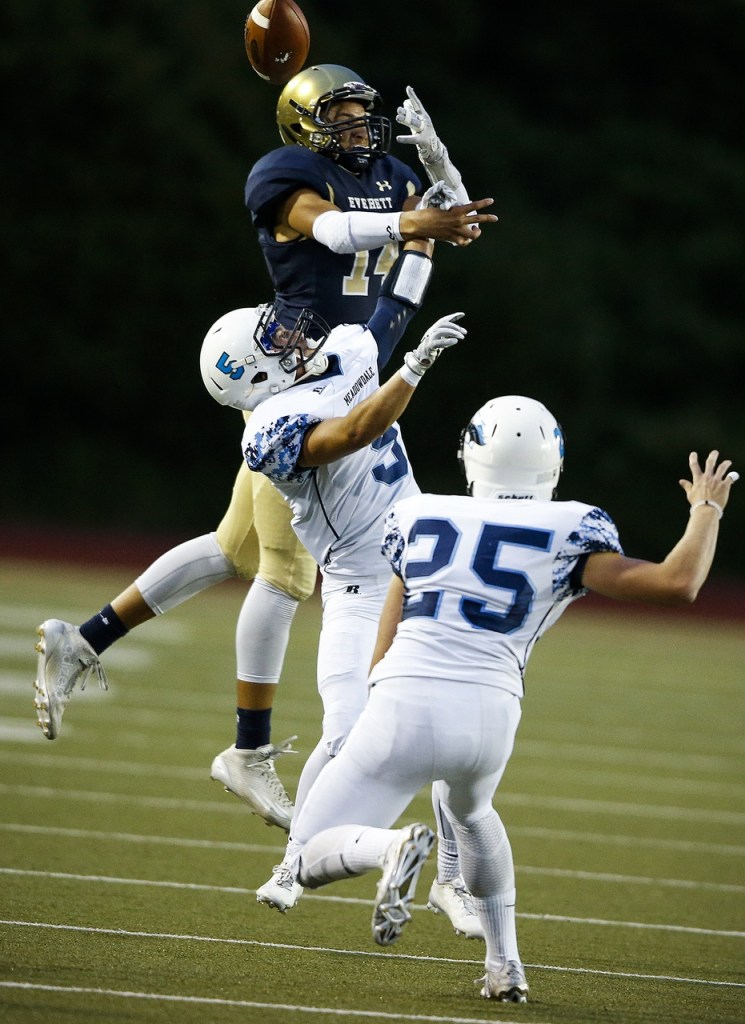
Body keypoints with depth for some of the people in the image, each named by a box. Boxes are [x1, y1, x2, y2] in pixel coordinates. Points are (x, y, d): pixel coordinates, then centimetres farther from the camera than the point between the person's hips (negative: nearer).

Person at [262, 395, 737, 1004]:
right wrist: (707, 509, 19)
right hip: (488, 715, 1)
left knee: (311, 861, 10)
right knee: (469, 810, 37)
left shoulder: (416, 517, 16)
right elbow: (678, 585, 2)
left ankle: (393, 848, -22)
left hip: (403, 706, -1)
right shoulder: (567, 534, 6)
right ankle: (505, 965, 32)